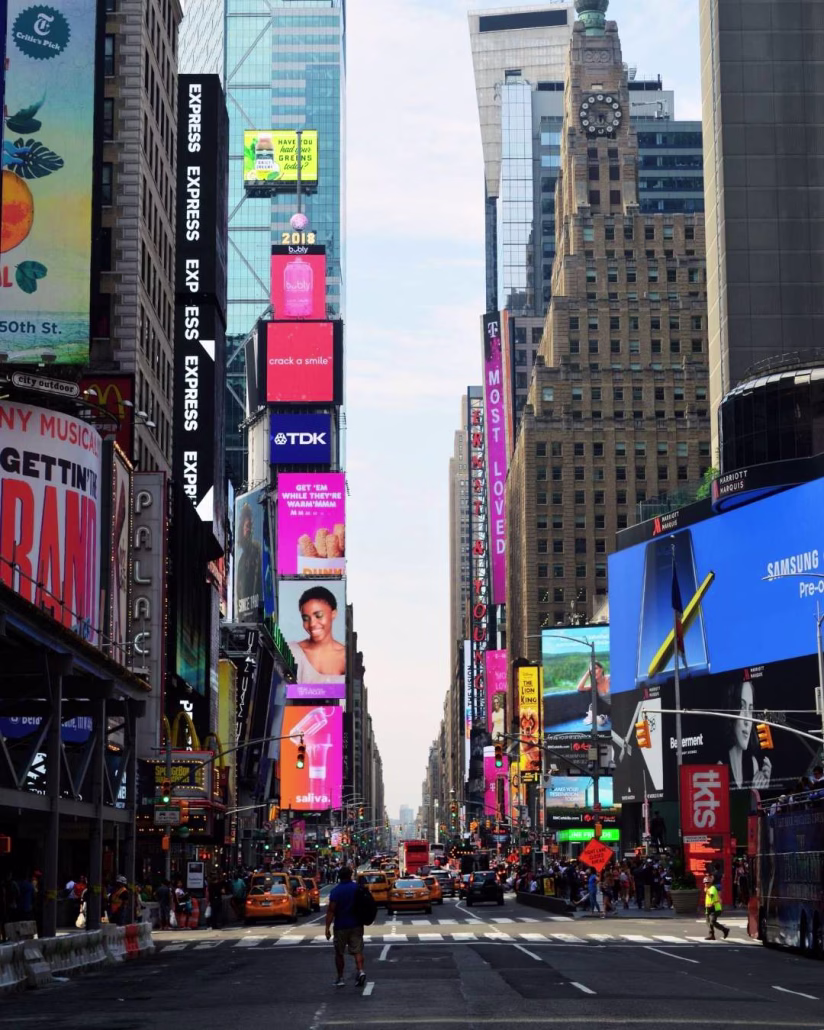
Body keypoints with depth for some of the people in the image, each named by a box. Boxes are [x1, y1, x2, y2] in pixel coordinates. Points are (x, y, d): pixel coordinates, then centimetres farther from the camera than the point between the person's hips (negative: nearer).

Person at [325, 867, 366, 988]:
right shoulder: (357, 888, 0)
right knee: (357, 950, 3)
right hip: (356, 925, 2)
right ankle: (360, 971, -20)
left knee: (339, 953, 10)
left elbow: (331, 910, -16)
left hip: (341, 926, -2)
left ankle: (340, 978, 15)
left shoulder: (336, 891, -11)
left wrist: (327, 927, -16)